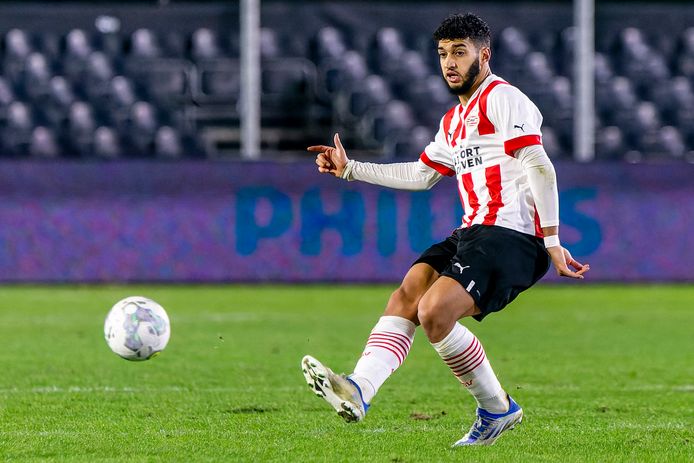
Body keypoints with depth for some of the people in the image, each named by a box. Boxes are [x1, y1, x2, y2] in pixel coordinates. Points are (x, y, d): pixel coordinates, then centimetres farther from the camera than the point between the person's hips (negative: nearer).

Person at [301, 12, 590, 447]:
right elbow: (420, 175, 35)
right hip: (472, 233, 9)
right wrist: (350, 168, 31)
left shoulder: (502, 98, -5)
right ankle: (359, 389, -23)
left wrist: (552, 243, -16)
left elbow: (540, 170, -12)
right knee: (407, 294, -10)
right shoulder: (453, 122, 24)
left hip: (512, 236, -9)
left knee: (435, 311, -22)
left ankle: (497, 408, -7)